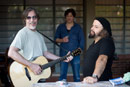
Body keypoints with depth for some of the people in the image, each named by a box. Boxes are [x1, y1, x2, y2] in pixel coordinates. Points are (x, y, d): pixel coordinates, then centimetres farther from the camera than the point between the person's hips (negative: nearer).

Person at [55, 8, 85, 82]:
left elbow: (82, 40, 3)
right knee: (62, 74, 1)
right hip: (63, 54, 2)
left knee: (77, 75, -1)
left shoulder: (78, 27, 6)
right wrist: (62, 40, -9)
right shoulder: (61, 27, 11)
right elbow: (56, 39, 12)